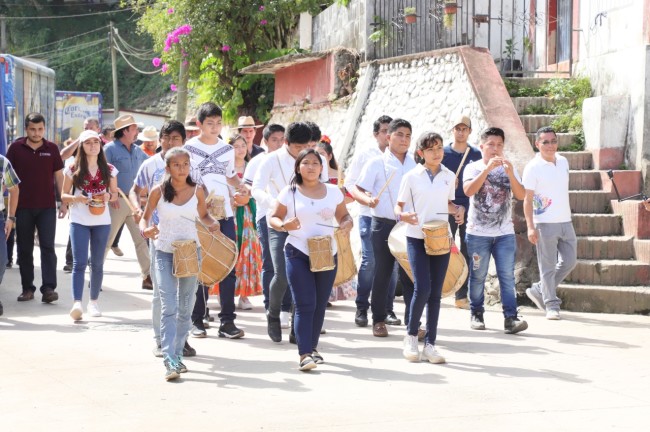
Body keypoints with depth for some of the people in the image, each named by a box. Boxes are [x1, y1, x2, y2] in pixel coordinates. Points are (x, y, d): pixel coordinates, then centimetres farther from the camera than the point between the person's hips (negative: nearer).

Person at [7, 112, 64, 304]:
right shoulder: (16, 148, 0)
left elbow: (59, 176, 7)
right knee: (24, 249, 5)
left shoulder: (51, 148, 2)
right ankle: (27, 288, 13)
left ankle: (48, 288, -9)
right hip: (23, 207, 1)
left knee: (47, 247, -6)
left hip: (47, 207, -1)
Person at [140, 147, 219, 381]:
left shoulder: (197, 191, 0)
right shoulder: (158, 191, -4)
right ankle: (169, 361, -17)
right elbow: (145, 218, 5)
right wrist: (145, 230, -17)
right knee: (169, 307, -12)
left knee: (185, 308, 11)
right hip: (164, 253, -2)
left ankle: (177, 354, 25)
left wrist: (212, 223, -7)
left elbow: (203, 215, 14)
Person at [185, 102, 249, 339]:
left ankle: (227, 321, 5)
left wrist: (241, 186, 4)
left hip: (225, 215, 4)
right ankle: (197, 320, 11)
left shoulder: (227, 150, 13)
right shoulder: (189, 148, 0)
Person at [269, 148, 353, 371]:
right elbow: (274, 218, 3)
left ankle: (312, 347, 26)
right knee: (305, 304, -10)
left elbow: (343, 216, 13)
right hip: (298, 253, -3)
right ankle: (304, 354, -12)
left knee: (320, 305, 10)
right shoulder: (289, 193, -2)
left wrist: (347, 224, -10)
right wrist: (284, 225, -19)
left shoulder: (333, 192, 5)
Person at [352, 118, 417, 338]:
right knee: (382, 273, 6)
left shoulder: (415, 165, 8)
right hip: (384, 225, -3)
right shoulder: (376, 163, -3)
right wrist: (368, 200, -27)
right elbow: (357, 190, -7)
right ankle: (379, 320, 18)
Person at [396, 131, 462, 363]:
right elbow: (399, 206, 1)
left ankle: (430, 344, 9)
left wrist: (458, 209, -1)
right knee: (422, 288, -14)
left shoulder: (449, 176, 8)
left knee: (436, 292, 3)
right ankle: (411, 336, 6)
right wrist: (404, 215, -21)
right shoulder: (411, 177, -2)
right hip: (417, 238, -3)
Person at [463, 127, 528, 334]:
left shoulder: (509, 168, 8)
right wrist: (488, 168, -25)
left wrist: (510, 174, -19)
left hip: (505, 233, 2)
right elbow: (468, 190, -19)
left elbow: (521, 195, -4)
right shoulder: (473, 168, 1)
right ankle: (476, 314, 19)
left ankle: (510, 318, -7)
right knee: (478, 276, 5)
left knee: (507, 276, -5)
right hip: (478, 233, -2)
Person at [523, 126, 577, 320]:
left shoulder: (563, 162, 9)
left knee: (569, 262, 8)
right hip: (545, 224, -7)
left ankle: (540, 290, 22)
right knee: (548, 266, -1)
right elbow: (528, 199, -11)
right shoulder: (533, 167, -10)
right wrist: (530, 227, -18)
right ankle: (551, 305, 8)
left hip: (565, 222, 7)